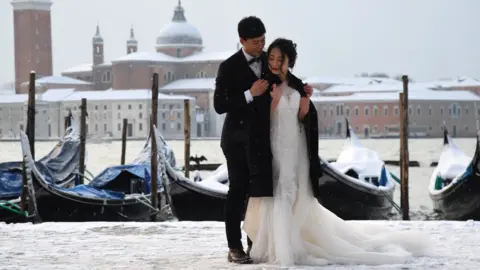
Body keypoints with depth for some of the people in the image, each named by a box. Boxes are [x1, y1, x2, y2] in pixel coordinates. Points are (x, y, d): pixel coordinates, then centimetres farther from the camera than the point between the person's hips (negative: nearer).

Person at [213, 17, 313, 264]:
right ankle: (234, 247, 4)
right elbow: (219, 106, -15)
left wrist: (303, 89, -4)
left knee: (258, 191, 6)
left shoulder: (269, 61, 3)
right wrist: (250, 94, -24)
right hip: (238, 139, -4)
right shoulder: (229, 67, -11)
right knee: (238, 191, -1)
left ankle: (255, 243, 14)